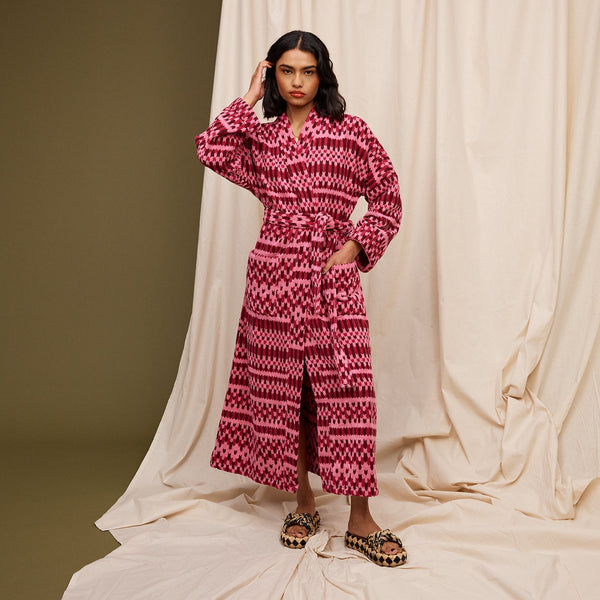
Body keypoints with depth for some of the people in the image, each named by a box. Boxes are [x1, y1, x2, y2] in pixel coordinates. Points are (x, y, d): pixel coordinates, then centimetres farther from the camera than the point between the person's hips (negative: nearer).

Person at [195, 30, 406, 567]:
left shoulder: (350, 130, 6)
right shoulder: (260, 137, 12)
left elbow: (388, 197, 7)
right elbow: (211, 150, -7)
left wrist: (353, 247, -5)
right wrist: (249, 99, 1)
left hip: (333, 278, -2)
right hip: (274, 276, 2)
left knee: (346, 392, -4)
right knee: (279, 390, 6)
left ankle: (361, 520, 9)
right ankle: (304, 503, 24)